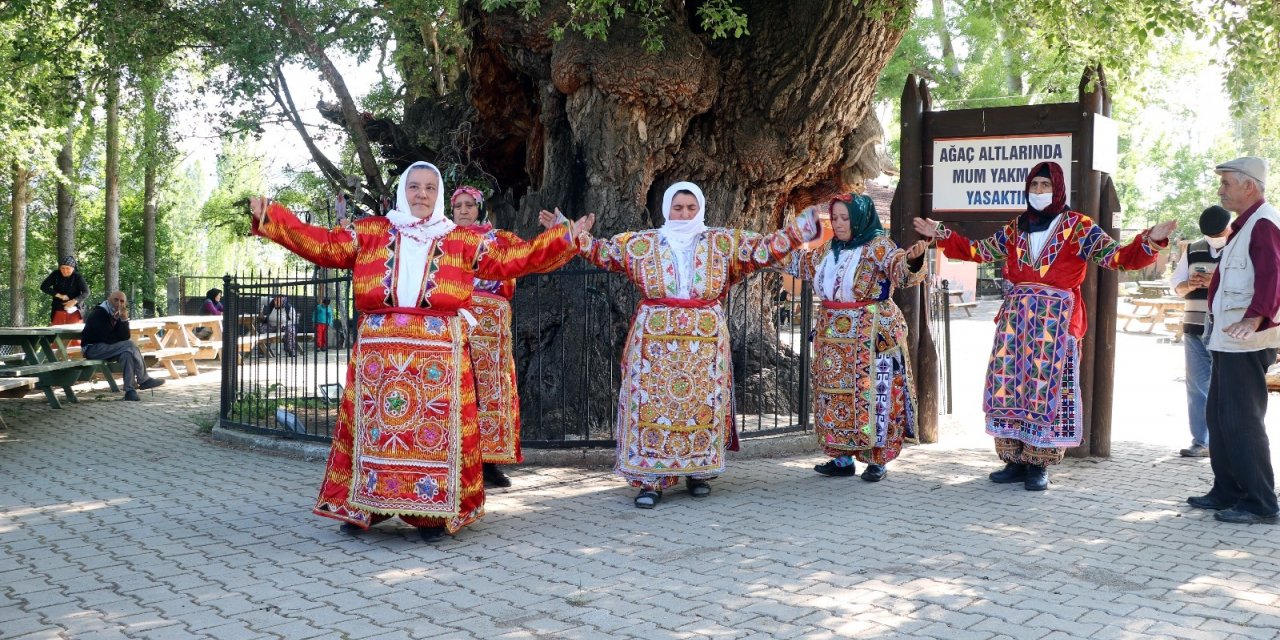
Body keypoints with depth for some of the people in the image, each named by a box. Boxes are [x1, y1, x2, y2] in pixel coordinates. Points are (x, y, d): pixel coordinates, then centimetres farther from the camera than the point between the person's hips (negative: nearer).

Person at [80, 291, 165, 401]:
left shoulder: (118, 315, 9)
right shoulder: (98, 314, -14)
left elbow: (125, 338, -6)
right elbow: (108, 339, -22)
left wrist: (124, 319, -18)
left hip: (107, 348, 8)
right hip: (92, 349, -8)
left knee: (127, 352, -24)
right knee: (130, 345, -25)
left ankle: (130, 390, -29)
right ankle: (143, 380, -19)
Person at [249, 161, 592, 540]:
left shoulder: (462, 240, 10)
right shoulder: (370, 232, 12)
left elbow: (514, 259, 7)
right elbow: (323, 246, 9)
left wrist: (566, 238, 0)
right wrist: (268, 217, 3)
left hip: (439, 349, -1)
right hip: (377, 348, 1)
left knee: (437, 430, -2)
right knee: (371, 426, 3)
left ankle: (433, 512, 6)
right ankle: (363, 506, 14)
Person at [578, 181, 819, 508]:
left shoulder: (723, 242, 7)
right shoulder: (642, 243, 7)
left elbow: (764, 248, 7)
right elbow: (602, 250, 12)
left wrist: (797, 230, -1)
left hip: (705, 337, 1)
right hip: (656, 337, 0)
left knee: (703, 402, 3)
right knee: (653, 403, -4)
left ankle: (698, 472, 18)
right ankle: (650, 479, 0)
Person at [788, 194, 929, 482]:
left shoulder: (878, 245, -10)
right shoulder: (829, 249, 11)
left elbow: (901, 269, -26)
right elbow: (803, 263, 29)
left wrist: (912, 258, -47)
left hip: (869, 336, -7)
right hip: (832, 336, 7)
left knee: (869, 394, -5)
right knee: (834, 394, 9)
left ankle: (876, 460, 4)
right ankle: (842, 458, 17)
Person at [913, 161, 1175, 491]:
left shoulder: (1077, 226, 0)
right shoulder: (1016, 228, 14)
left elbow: (1117, 257, -7)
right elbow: (979, 251, 21)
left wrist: (1149, 241, -22)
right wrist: (940, 235, 18)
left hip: (1056, 319, -4)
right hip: (1016, 316, 5)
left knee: (1046, 389, -5)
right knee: (1009, 386, 2)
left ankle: (1039, 464, 4)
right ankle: (1016, 460, 12)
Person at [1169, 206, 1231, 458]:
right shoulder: (1193, 250, 13)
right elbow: (1177, 286, 12)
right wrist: (1189, 285, -10)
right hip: (1195, 330, 4)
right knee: (1197, 387, 5)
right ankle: (1201, 442, 11)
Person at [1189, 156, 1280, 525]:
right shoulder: (1246, 225, 19)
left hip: (1246, 342, -11)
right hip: (1229, 340, 11)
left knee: (1242, 421, -9)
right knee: (1219, 415, 16)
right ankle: (1228, 492, 24)